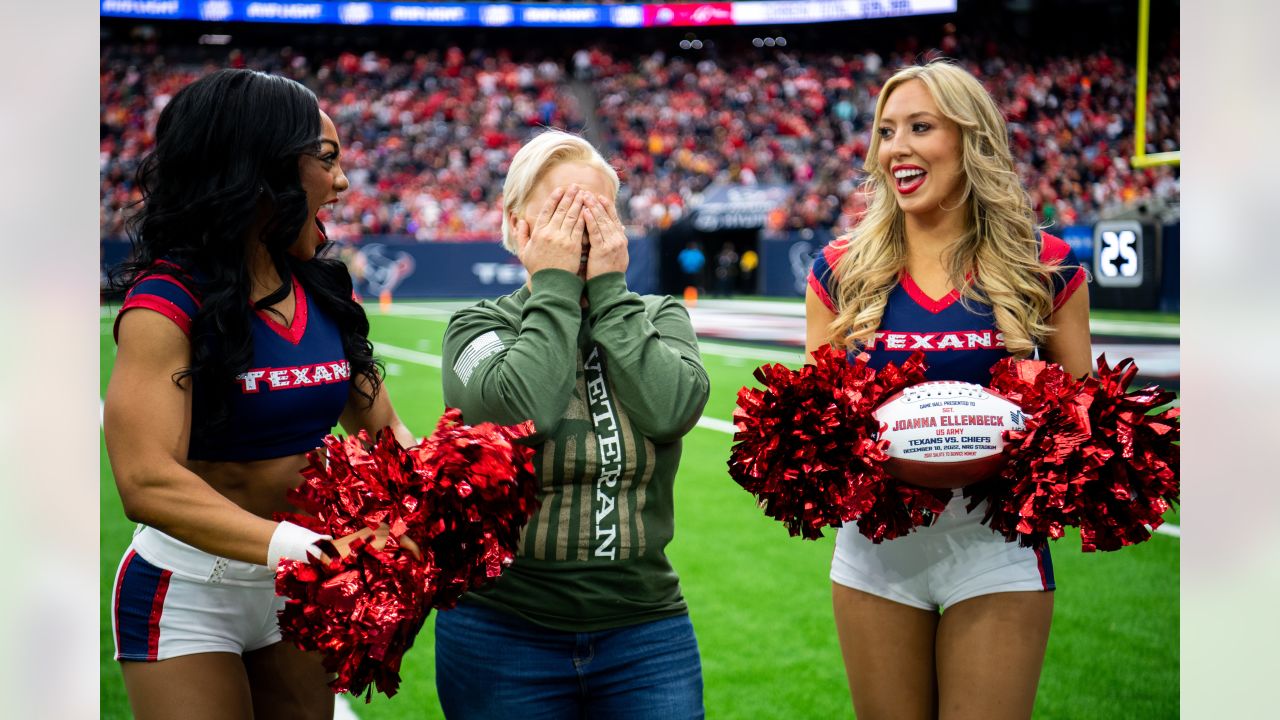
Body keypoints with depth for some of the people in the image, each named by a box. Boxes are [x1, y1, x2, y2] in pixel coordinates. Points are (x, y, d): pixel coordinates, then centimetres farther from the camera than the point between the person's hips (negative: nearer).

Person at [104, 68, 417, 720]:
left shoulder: (324, 292, 4)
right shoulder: (168, 302, -18)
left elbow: (380, 428, 5)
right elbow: (147, 483, -29)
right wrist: (298, 547, -43)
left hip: (298, 591, 6)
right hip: (188, 597, -6)